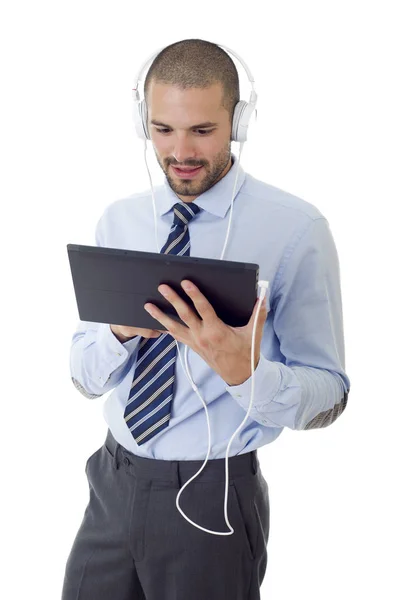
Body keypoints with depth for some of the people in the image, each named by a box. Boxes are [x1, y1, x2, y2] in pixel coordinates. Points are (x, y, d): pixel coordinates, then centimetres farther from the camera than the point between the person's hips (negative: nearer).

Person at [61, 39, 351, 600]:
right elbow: (85, 376, 4)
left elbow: (328, 395, -10)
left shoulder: (295, 227, -13)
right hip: (113, 486, 4)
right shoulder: (119, 221, 2)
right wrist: (122, 330, -18)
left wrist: (244, 370, -30)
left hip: (211, 497, -4)